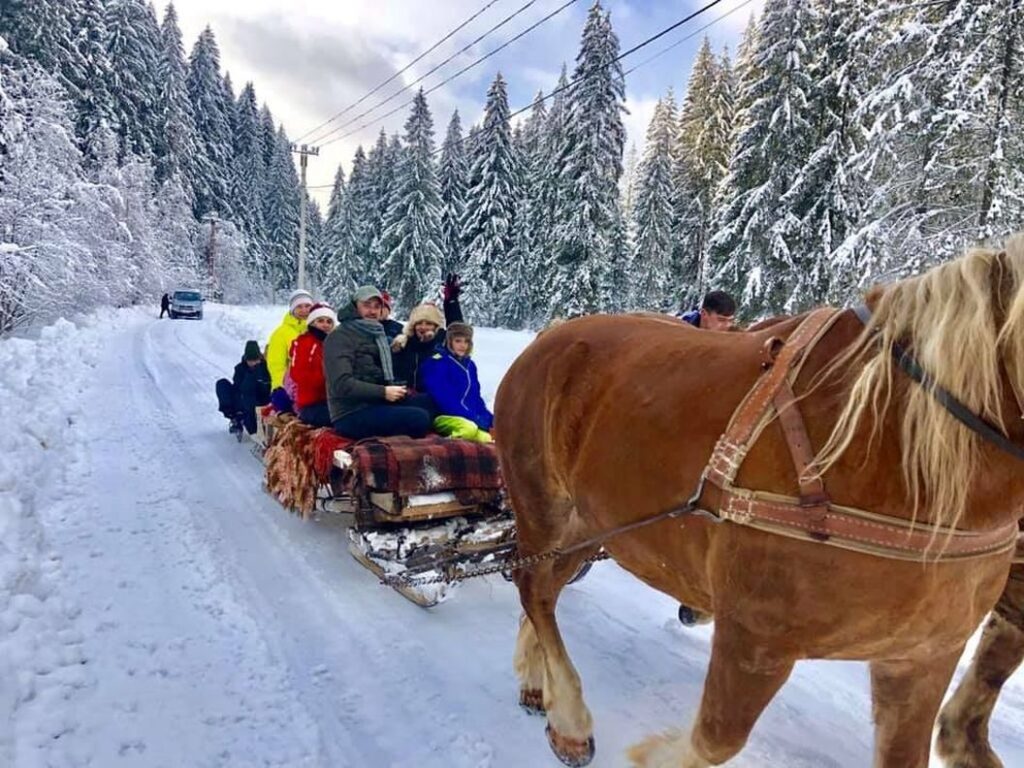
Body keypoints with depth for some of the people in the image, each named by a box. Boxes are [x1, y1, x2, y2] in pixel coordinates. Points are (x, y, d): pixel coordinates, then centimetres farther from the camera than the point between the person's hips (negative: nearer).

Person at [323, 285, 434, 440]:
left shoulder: (376, 334, 19)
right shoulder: (340, 336, -8)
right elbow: (342, 384, -19)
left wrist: (393, 389, 2)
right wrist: (383, 392, -20)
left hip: (375, 404, 9)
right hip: (352, 415, -9)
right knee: (419, 418, -26)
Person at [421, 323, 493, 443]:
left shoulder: (470, 365, 18)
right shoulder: (438, 363, -6)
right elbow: (444, 399, -14)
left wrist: (489, 418, 2)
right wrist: (474, 419, -19)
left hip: (471, 418, 7)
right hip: (444, 416, -7)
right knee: (469, 429, -38)